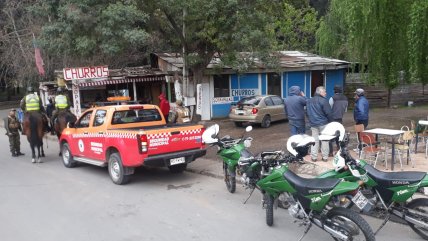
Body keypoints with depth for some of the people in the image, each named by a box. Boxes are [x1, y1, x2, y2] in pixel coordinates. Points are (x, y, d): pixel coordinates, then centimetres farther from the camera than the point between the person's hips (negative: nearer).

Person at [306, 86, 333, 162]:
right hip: (323, 124, -5)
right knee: (324, 140, 5)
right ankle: (325, 157, 9)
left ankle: (314, 157, 8)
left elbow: (308, 113, 18)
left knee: (315, 140, 9)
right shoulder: (323, 101, -13)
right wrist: (330, 121, -1)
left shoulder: (309, 101, 10)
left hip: (313, 124, 5)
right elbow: (329, 113, -15)